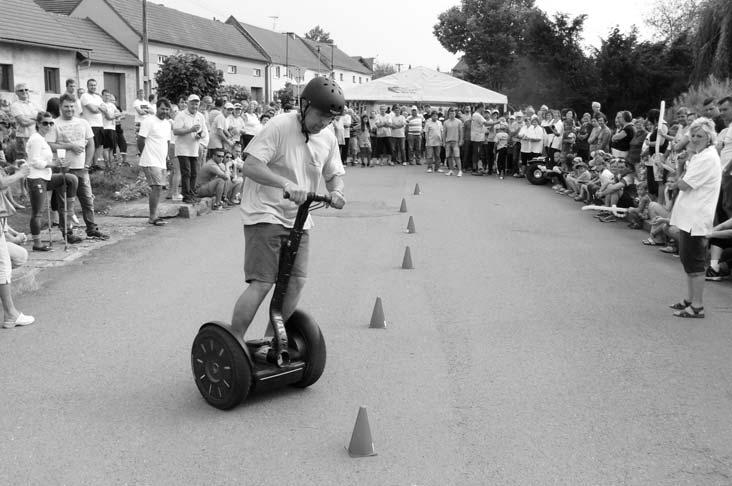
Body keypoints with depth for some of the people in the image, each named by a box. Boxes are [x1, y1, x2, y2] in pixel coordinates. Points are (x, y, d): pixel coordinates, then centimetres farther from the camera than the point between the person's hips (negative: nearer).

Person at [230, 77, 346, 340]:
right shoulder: (279, 126, -16)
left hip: (298, 218, 7)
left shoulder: (328, 138, 4)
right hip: (265, 213, -6)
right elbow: (250, 166, -23)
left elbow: (334, 174, 14)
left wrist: (336, 192, -10)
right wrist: (286, 184, -36)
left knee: (296, 281, 3)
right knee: (262, 283, -11)